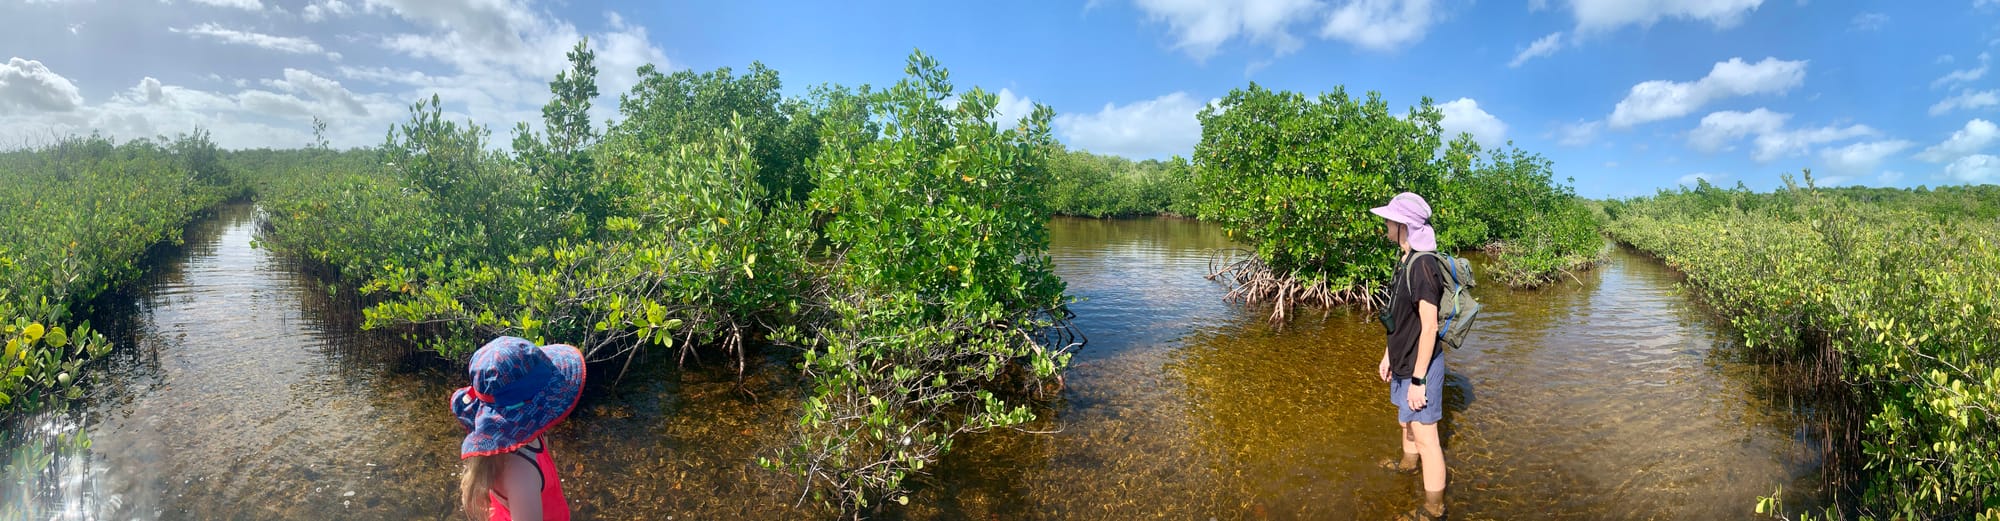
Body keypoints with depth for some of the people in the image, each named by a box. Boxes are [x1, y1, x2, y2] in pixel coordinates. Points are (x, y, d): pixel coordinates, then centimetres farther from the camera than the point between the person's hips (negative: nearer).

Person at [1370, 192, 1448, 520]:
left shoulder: (1423, 266, -24)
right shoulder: (1405, 260, 4)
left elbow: (1429, 327, -23)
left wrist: (1418, 379, -21)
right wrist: (1388, 355, 17)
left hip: (1421, 365, -9)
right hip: (1404, 359, 10)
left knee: (1424, 433, 0)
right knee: (1406, 419, 28)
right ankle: (1408, 463, 53)